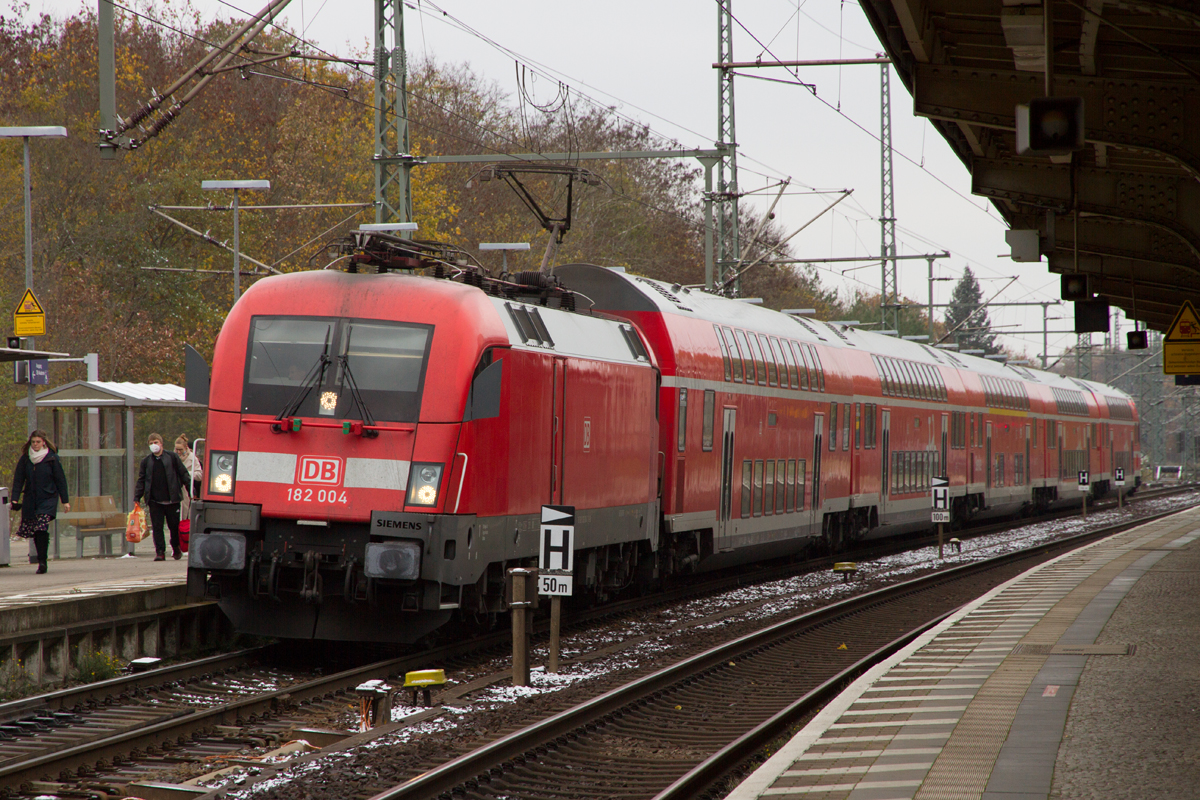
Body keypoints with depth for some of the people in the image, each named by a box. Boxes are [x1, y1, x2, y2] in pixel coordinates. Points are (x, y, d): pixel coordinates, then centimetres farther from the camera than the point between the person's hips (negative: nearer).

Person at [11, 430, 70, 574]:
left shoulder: (52, 458, -1)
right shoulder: (25, 458, 6)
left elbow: (60, 480, 2)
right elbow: (18, 479, 6)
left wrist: (65, 501, 1)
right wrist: (15, 499, -4)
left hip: (48, 499, -3)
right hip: (30, 500, 3)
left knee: (42, 528, -18)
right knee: (34, 532, 4)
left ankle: (42, 561, -17)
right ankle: (41, 560, 18)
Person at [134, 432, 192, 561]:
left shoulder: (172, 457, 3)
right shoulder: (146, 461, 9)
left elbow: (183, 474, 6)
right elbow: (141, 481, 12)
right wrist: (137, 498, 5)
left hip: (171, 500, -1)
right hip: (155, 501, 1)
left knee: (174, 525, 6)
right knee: (157, 527, -4)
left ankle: (176, 548, 27)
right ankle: (160, 552, -1)